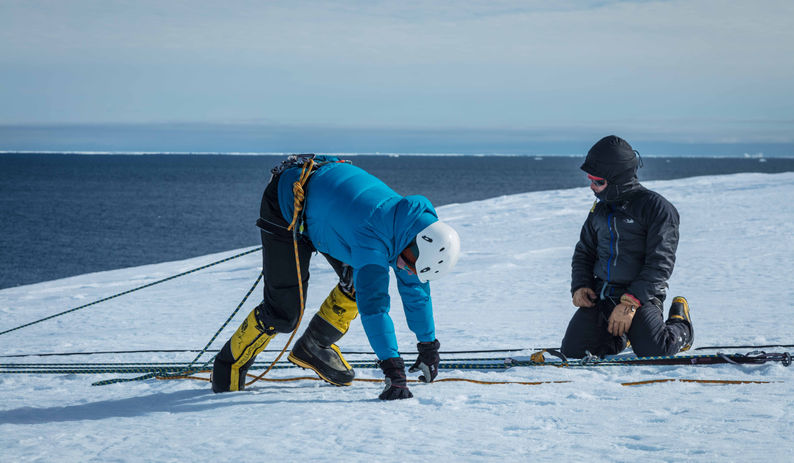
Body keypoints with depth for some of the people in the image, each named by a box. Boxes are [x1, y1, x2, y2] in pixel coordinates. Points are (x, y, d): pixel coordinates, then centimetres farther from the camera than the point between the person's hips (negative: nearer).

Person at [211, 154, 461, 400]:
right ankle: (230, 364, 12)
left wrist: (428, 346, 7)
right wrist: (393, 370, -46)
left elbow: (416, 290, 1)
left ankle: (313, 347, 18)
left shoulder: (414, 223, -14)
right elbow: (373, 306, -44)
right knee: (284, 311, -9)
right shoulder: (374, 237, -39)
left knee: (358, 282, -2)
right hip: (287, 207, -8)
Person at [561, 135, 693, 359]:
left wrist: (629, 303, -22)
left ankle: (680, 326, 12)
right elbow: (584, 252, 23)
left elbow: (660, 264, -14)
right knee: (573, 352, -11)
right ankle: (618, 336, 20)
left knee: (654, 352, -24)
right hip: (600, 295, 5)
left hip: (640, 295, -5)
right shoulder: (600, 210, 14)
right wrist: (580, 287, 2)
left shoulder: (656, 208, -8)